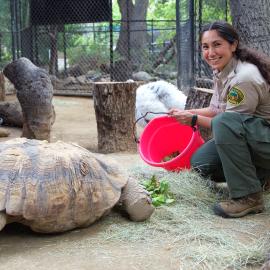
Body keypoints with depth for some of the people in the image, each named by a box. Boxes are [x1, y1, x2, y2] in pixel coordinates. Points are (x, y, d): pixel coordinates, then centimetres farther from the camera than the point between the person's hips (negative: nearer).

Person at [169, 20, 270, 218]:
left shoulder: (244, 78, -26)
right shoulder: (221, 71, 2)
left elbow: (226, 121, -20)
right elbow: (216, 110, 12)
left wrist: (194, 119, -12)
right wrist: (187, 113, 2)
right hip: (247, 138, 9)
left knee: (225, 122, -34)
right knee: (200, 161, -3)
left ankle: (248, 196, -23)